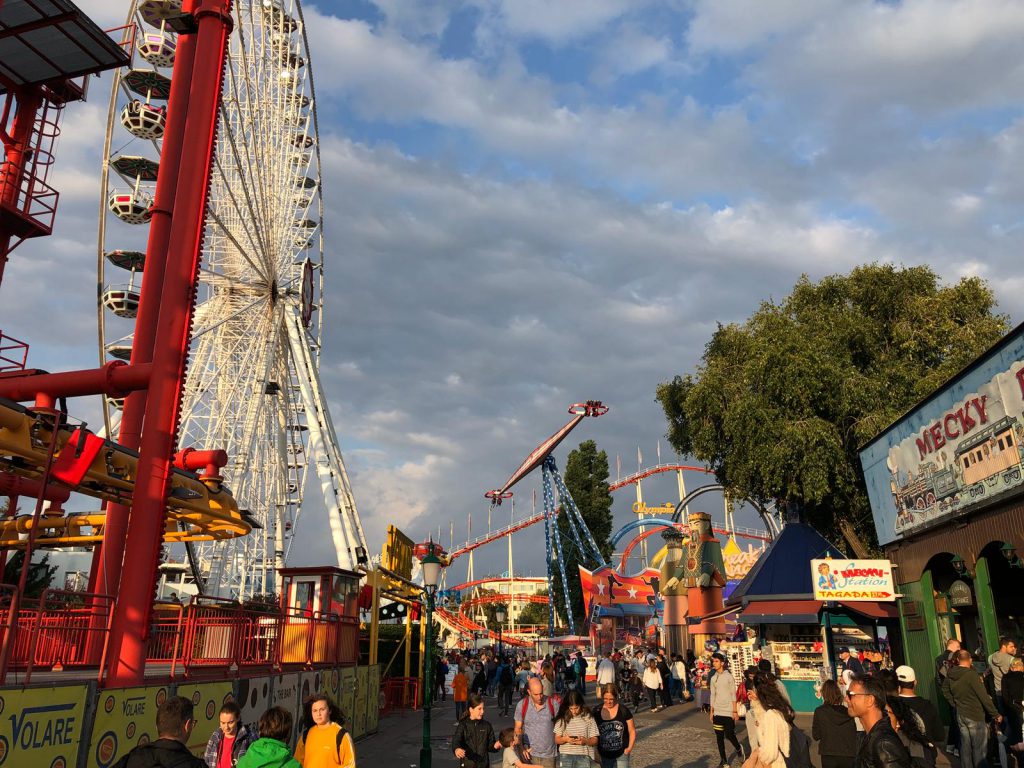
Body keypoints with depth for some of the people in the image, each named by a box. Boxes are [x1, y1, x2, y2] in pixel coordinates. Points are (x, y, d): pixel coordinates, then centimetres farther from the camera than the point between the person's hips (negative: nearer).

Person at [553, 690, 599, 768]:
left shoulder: (588, 717, -3)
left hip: (583, 756, -1)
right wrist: (565, 739, -18)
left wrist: (585, 741, -21)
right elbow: (556, 740, 4)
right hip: (565, 756, 1)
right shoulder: (562, 718, 0)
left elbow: (594, 740, -1)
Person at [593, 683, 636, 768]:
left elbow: (632, 731, -3)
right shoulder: (597, 711, -3)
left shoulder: (623, 711, -9)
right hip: (605, 755, 3)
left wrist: (630, 747, -12)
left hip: (621, 754, -3)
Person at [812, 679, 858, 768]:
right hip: (848, 755, 2)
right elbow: (854, 735, 4)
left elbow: (816, 736, -4)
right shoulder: (848, 712, -5)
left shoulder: (820, 711, -11)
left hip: (829, 756, -2)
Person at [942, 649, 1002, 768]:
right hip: (975, 716, -6)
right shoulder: (971, 675, -21)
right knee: (980, 748, 4)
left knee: (965, 746, 15)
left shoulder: (950, 675, 1)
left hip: (960, 714, 7)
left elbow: (945, 690, 16)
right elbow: (984, 697, -18)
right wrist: (996, 714, -9)